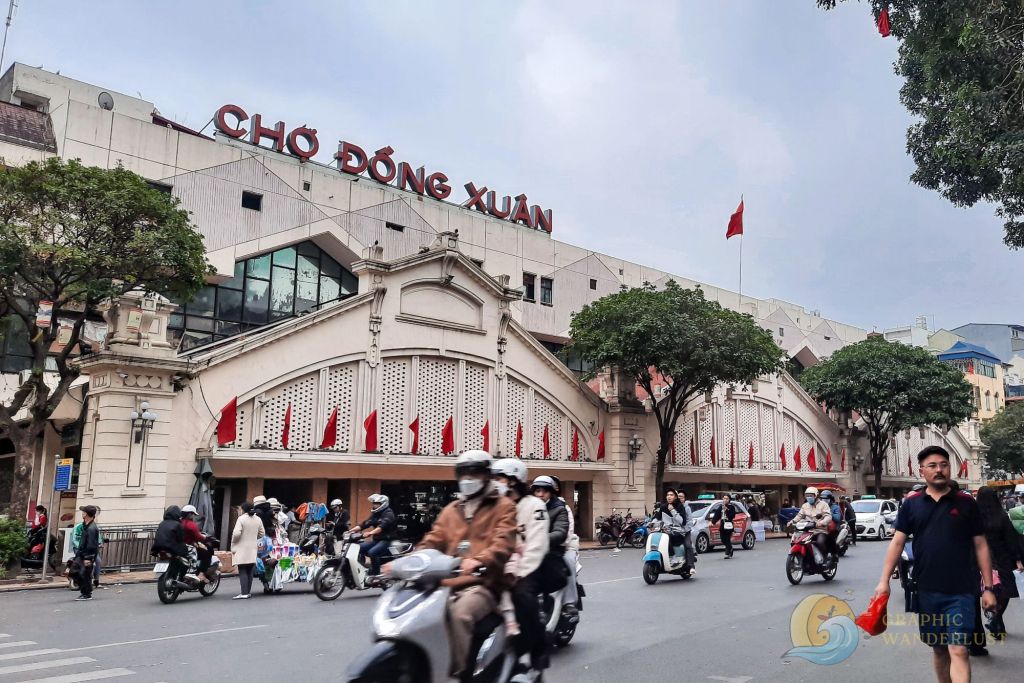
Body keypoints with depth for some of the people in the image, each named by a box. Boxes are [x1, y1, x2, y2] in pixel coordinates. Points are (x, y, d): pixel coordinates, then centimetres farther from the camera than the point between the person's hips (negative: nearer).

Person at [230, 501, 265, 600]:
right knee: (249, 571, 11)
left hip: (241, 549, -5)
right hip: (252, 549, 6)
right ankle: (248, 592, 14)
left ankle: (244, 593, -11)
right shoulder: (258, 519, 7)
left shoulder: (241, 518, -11)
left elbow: (236, 533, -19)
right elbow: (262, 533, 12)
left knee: (242, 572, -6)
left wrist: (233, 542, -1)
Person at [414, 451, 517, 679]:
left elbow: (503, 543, -11)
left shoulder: (503, 506, 6)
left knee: (460, 612, -35)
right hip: (449, 583, 5)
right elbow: (433, 541, 16)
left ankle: (458, 672, -26)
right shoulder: (451, 509, 25)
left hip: (483, 583, -5)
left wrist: (479, 560, -31)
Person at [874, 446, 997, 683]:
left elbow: (980, 546, 4)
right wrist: (884, 581, -6)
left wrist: (988, 587, 2)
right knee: (938, 648, 14)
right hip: (927, 590, 2)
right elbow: (897, 542, 2)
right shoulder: (911, 504, 4)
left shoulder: (966, 503, 1)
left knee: (958, 650, -8)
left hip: (961, 591, -2)